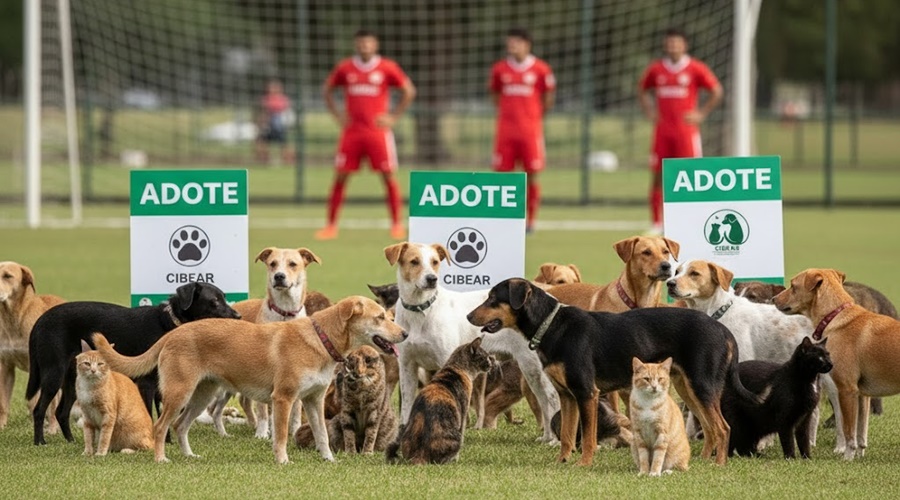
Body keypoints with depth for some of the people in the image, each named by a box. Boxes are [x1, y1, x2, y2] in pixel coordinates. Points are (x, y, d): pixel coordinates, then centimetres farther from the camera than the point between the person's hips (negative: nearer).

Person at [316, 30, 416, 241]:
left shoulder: (387, 67, -1)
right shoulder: (345, 68, 5)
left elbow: (409, 91, 6)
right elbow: (328, 90, 18)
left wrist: (394, 116, 0)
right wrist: (338, 115, 7)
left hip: (378, 130, -2)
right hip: (351, 132, 2)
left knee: (388, 176, -4)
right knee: (340, 177, -1)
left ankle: (396, 224, 5)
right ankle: (331, 225, 5)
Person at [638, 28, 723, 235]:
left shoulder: (696, 69, -3)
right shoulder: (656, 69, 7)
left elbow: (717, 92, 0)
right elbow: (642, 90, 23)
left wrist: (701, 114, -5)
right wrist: (649, 111, 9)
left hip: (686, 130, -3)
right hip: (662, 131, 3)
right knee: (657, 177, 1)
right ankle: (657, 224, 8)